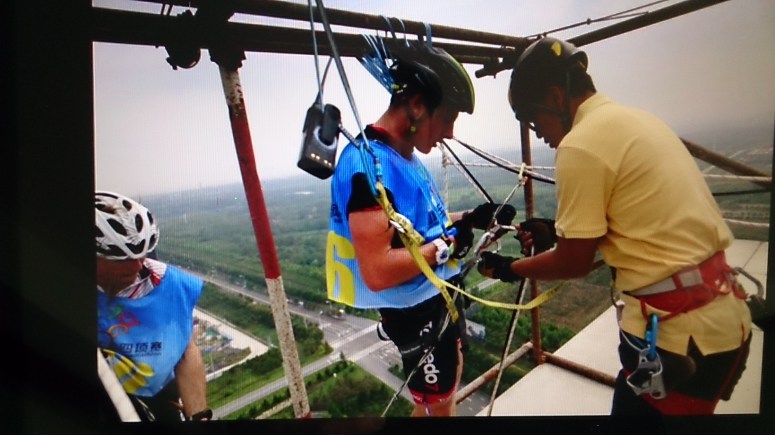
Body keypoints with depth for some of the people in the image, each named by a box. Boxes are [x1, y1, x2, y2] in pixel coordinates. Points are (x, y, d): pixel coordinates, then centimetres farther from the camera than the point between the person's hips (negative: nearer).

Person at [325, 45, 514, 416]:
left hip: (440, 299, 9)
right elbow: (378, 272, -34)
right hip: (414, 313, -9)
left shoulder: (408, 156, 2)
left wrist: (470, 218, 0)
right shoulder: (368, 164, -27)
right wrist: (446, 245, -22)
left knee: (450, 382, 30)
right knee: (436, 404, 15)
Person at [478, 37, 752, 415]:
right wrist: (557, 231, 20)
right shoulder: (634, 120, 10)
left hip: (677, 330, -9)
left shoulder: (580, 145, -18)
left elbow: (574, 262, -11)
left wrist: (510, 268, 4)